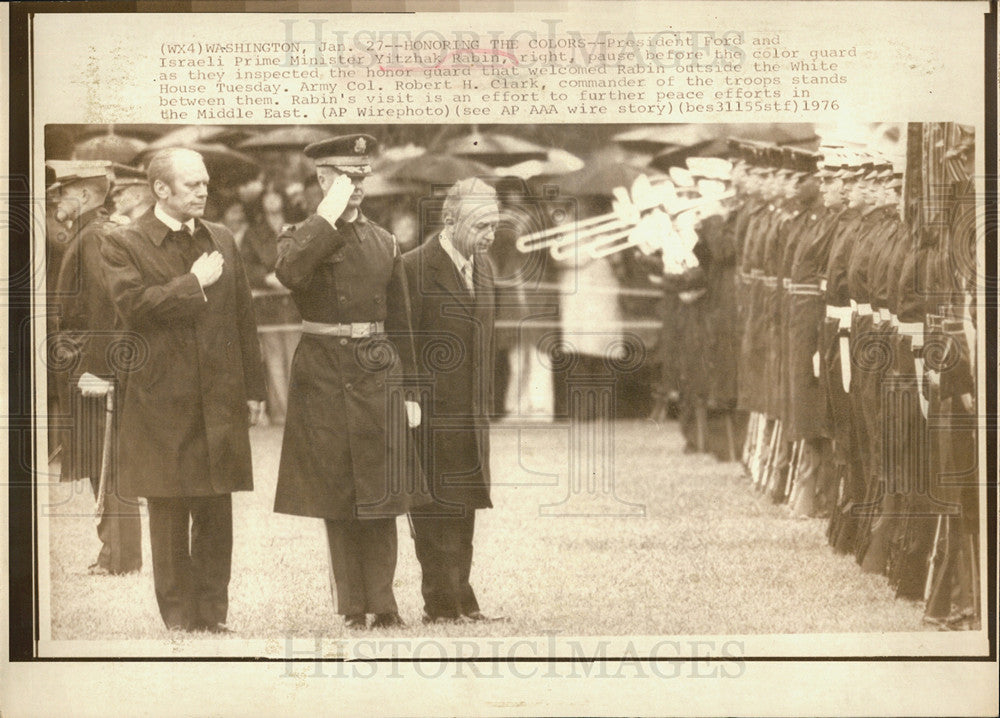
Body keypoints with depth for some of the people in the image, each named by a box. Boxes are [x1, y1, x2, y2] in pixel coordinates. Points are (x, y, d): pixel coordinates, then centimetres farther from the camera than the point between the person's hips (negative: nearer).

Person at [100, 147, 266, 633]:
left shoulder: (221, 240, 14)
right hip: (162, 404, -4)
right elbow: (133, 304, -17)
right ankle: (178, 617, 11)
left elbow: (243, 316, 14)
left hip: (220, 401, 4)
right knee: (169, 515, 3)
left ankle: (213, 614, 14)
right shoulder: (125, 244, -1)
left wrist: (253, 388, 10)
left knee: (216, 514, 6)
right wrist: (194, 282, -13)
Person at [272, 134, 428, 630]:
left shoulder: (384, 243, 12)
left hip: (377, 374, 3)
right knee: (336, 498, 2)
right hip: (324, 377, -3)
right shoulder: (302, 237, 1)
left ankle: (382, 604, 9)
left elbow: (400, 322, 14)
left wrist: (409, 390, 10)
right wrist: (329, 214, -20)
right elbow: (289, 273, -25)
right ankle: (352, 608, 9)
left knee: (382, 496, 1)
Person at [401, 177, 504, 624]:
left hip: (472, 415, 7)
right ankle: (441, 604, 2)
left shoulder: (484, 266, 12)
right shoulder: (415, 267, -11)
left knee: (464, 507, 11)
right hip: (431, 414, -7)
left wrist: (486, 403, 16)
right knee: (434, 509, -3)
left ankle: (461, 600, 19)